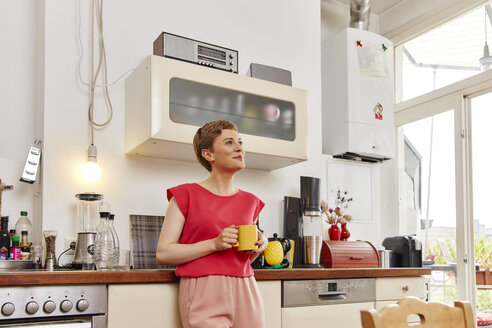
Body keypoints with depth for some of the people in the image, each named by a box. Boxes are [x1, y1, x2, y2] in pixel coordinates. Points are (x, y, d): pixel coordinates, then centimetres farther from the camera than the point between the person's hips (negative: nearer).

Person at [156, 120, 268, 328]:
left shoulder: (250, 202, 12)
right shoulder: (187, 195, -2)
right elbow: (163, 254, -8)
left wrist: (258, 247, 1)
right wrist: (214, 244, -16)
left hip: (246, 295, 5)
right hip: (205, 296, -5)